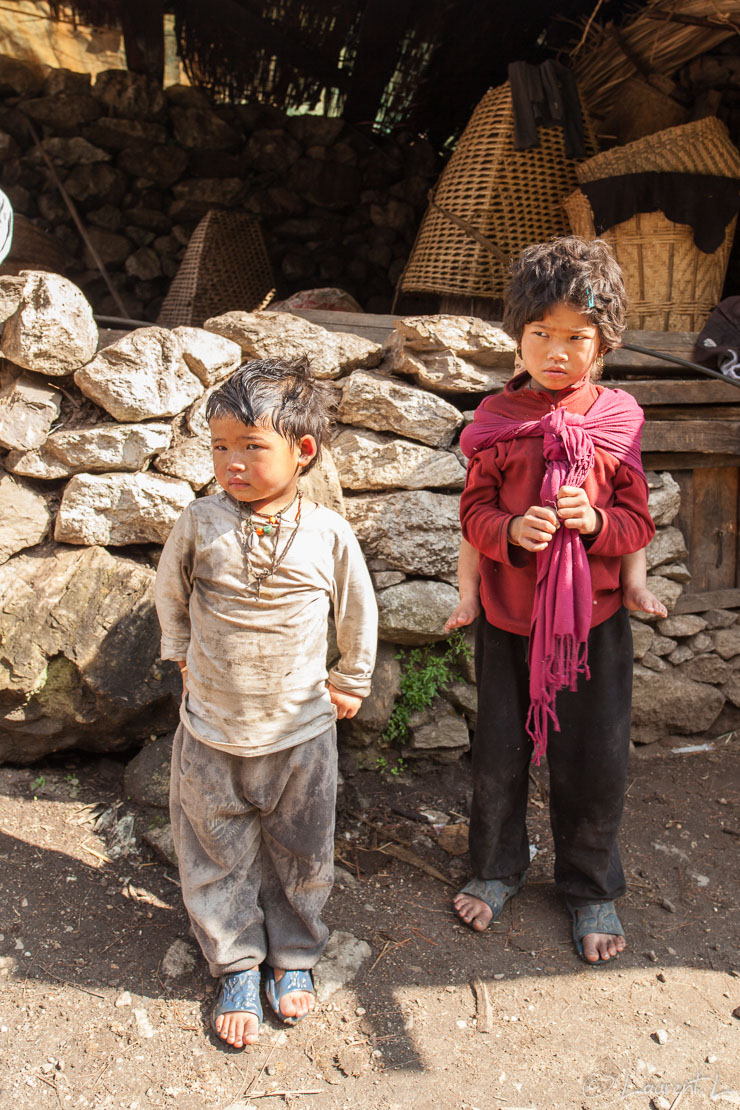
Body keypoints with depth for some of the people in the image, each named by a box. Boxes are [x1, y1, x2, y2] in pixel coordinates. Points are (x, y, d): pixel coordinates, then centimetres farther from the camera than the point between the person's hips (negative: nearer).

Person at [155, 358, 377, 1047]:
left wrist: (350, 682, 10)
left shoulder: (328, 535, -12)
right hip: (211, 731, 1)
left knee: (300, 854, 15)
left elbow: (358, 611, 4)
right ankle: (236, 966, 34)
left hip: (299, 731, -1)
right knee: (217, 855, 14)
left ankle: (294, 955, 38)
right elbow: (170, 593, 9)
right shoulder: (199, 524, -11)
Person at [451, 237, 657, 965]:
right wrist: (511, 531, -21)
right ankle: (497, 867, 39)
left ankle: (590, 889, 33)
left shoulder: (616, 420, -3)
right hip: (508, 617, 0)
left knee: (594, 761, 9)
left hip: (593, 619, 0)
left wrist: (595, 521, -20)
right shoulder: (498, 419, -4)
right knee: (499, 753, 14)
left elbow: (637, 520, 0)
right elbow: (474, 510, -2)